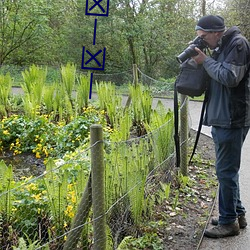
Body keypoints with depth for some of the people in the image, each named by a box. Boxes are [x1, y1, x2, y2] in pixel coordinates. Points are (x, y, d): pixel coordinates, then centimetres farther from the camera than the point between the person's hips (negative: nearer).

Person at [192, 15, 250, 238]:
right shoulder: (221, 47, 16)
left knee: (226, 171, -4)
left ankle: (229, 221, 8)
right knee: (228, 170, 16)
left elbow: (230, 77, -21)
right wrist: (203, 60, 4)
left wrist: (206, 61, -11)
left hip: (232, 120, -10)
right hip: (222, 119, 10)